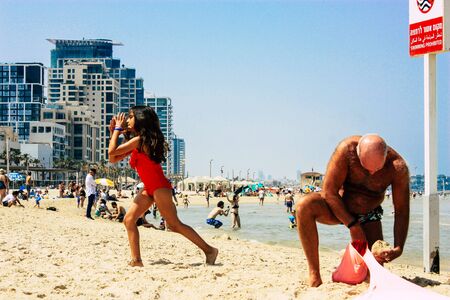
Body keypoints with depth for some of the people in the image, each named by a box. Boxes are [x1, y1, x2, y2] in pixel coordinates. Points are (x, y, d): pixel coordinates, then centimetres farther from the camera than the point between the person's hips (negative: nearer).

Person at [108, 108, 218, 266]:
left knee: (174, 224, -6)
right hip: (149, 188, 10)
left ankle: (209, 250, 2)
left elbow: (112, 152, -17)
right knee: (129, 219, 0)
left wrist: (118, 128, -6)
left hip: (160, 187, -10)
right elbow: (113, 159, 15)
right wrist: (113, 132, 14)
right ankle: (136, 260, -1)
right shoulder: (137, 142, 15)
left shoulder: (140, 140, -15)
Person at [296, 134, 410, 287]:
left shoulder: (398, 167, -25)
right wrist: (352, 226, -28)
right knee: (305, 205, -35)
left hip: (369, 215, 2)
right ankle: (314, 276, -30)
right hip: (338, 208, -1)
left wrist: (398, 249, -31)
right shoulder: (346, 149, -30)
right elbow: (329, 192, -26)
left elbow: (402, 212, -18)